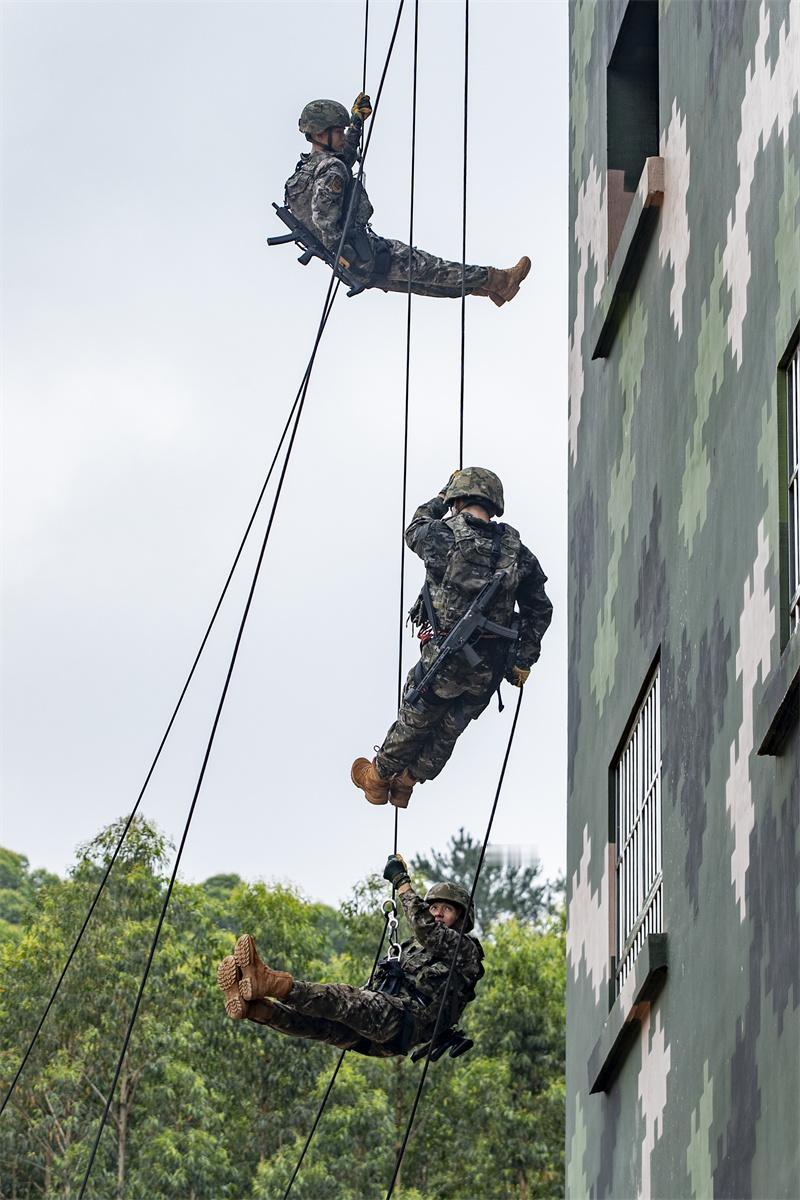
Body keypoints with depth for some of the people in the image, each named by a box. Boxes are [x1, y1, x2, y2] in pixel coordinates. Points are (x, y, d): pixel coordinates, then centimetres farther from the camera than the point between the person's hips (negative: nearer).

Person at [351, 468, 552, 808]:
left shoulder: (442, 535, -10)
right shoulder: (517, 551, 1)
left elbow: (414, 532, 16)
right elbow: (540, 610, 4)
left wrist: (442, 498, 31)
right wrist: (524, 659, 10)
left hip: (446, 656, -3)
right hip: (491, 668, 3)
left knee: (415, 720, 19)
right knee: (448, 729, 21)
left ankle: (378, 777, 39)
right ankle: (406, 783, 38)